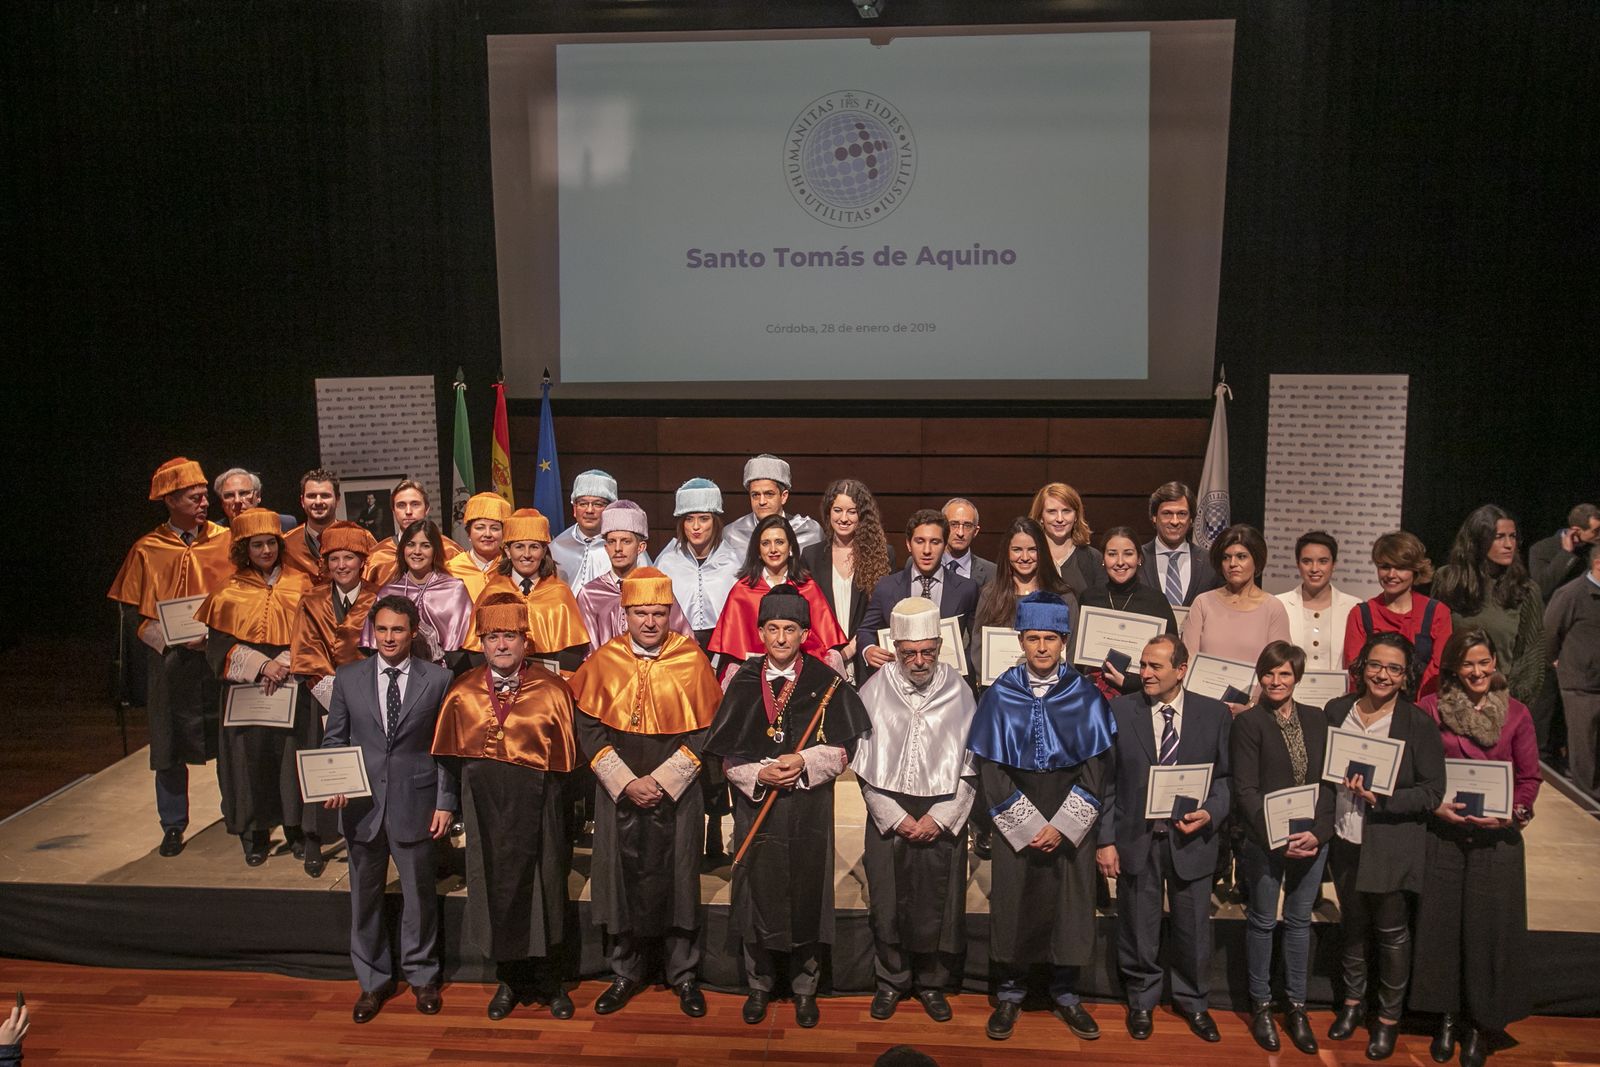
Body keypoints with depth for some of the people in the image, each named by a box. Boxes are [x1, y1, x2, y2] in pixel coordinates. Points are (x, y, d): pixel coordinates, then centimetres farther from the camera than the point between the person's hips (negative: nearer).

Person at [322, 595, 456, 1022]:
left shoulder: (437, 679, -2)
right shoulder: (348, 678, 4)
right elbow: (334, 739, 9)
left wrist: (445, 802, -4)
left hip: (415, 802, -2)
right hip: (362, 803, 2)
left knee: (419, 891, 10)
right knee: (364, 894, 11)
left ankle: (421, 975, 28)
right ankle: (373, 980, 28)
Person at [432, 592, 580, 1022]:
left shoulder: (551, 691, -5)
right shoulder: (462, 693, 3)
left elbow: (566, 758, -2)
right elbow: (450, 758, 9)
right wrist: (459, 802, 5)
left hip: (536, 807, -2)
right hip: (485, 807, 2)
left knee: (543, 890, 6)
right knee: (495, 892, 10)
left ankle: (551, 983, 24)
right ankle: (510, 981, 28)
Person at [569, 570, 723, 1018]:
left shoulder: (692, 660, -5)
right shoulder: (604, 661, -1)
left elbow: (703, 731, -4)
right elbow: (589, 728, 0)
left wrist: (662, 781, -12)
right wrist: (626, 782, -9)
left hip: (677, 791, -1)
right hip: (617, 791, 1)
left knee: (677, 877, 5)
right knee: (621, 876, 8)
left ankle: (683, 974, 21)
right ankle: (626, 972, 24)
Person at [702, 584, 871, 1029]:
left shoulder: (827, 683, -1)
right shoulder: (742, 682, 3)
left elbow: (842, 750, -1)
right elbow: (726, 753, 3)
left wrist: (805, 763, -17)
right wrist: (759, 774, -14)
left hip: (809, 808, -1)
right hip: (756, 807, 1)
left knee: (807, 896, 5)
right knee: (756, 894, 7)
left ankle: (805, 988, 24)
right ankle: (759, 985, 26)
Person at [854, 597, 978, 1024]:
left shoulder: (959, 691, -1)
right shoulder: (874, 691, -1)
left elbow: (971, 768, 1)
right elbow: (864, 766, 1)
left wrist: (938, 818, -7)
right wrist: (896, 818, -5)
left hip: (943, 816, 0)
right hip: (887, 814, 0)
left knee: (938, 903, 5)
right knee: (887, 902, 6)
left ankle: (932, 982, 24)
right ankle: (891, 981, 26)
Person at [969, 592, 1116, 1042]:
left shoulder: (1085, 697, -2)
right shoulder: (1000, 696, -3)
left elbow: (1096, 769, -3)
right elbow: (990, 771, -4)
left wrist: (1061, 828, -11)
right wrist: (1029, 828, -10)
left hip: (1070, 824, 1)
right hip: (1014, 823, 0)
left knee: (1069, 905, 7)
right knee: (1012, 905, 5)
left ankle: (1065, 993, 25)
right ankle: (1010, 992, 23)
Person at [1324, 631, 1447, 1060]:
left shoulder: (1419, 723, -12)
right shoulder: (1336, 711, 0)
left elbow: (1432, 792, -12)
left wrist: (1381, 799, -23)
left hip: (1393, 846, -3)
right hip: (1346, 841, 4)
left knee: (1392, 932, 10)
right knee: (1351, 924, 19)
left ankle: (1389, 1016, 29)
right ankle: (1352, 998, 40)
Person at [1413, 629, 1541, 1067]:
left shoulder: (1515, 713, 1)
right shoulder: (1430, 709, -2)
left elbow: (1529, 777, 4)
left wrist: (1512, 814, -12)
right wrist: (1433, 804, -13)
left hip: (1497, 837, 0)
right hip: (1441, 834, 0)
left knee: (1489, 927, 4)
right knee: (1441, 922, 6)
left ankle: (1480, 1024, 21)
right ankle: (1446, 1017, 24)